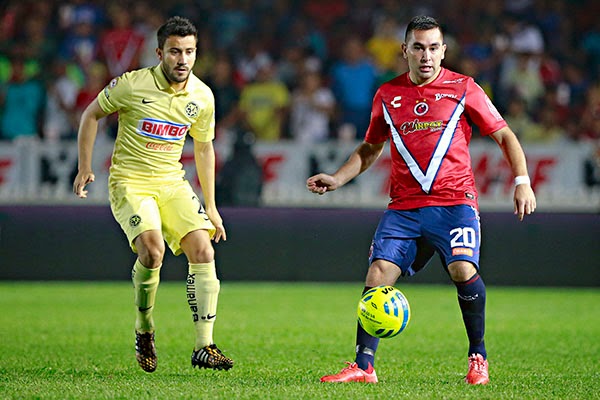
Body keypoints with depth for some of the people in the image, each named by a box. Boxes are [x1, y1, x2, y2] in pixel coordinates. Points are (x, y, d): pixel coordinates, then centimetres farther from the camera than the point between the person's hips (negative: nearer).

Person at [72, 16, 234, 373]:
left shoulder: (202, 96, 0)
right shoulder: (133, 85, -13)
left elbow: (204, 147, 14)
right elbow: (92, 114, 3)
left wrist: (211, 207, 15)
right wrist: (85, 168, 2)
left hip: (172, 182, 4)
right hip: (129, 182, -4)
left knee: (203, 251, -14)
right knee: (152, 249, -27)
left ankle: (204, 347, -10)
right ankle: (144, 330, -2)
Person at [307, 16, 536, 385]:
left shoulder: (463, 88, 3)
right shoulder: (387, 95, 12)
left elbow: (504, 135, 7)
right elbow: (370, 148, 25)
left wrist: (522, 181, -5)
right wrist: (336, 180, 12)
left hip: (454, 201, -3)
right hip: (404, 206, 3)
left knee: (463, 270, -24)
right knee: (378, 275, -12)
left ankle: (478, 357, -4)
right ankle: (363, 367, -8)